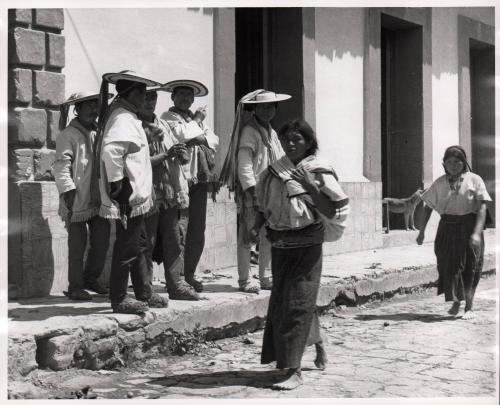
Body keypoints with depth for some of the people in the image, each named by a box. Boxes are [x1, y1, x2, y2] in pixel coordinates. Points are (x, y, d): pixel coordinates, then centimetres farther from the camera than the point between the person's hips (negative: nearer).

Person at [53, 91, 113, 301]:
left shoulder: (98, 133, 15)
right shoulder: (68, 135, -7)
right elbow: (61, 166, -14)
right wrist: (68, 192, -21)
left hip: (99, 199, 6)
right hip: (77, 201, -6)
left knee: (102, 241, 10)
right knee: (78, 246, 1)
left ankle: (90, 278, 29)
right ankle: (75, 287, 13)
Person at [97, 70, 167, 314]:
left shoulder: (124, 115, 15)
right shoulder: (122, 118, -16)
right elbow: (110, 150, -31)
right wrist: (118, 185, -25)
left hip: (136, 196, 10)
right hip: (129, 198, -10)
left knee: (140, 245, 17)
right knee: (127, 248, -2)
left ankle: (145, 294, 26)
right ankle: (119, 300, 7)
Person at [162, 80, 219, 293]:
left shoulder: (196, 118, 25)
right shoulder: (168, 117, 3)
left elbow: (214, 140, 14)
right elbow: (182, 135, -14)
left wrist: (200, 138, -5)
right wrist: (197, 121, 2)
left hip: (200, 178, 7)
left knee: (198, 230, 6)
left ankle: (189, 274, 15)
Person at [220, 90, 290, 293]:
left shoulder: (271, 132, 18)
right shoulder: (249, 131, -9)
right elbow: (244, 166, -16)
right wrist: (253, 192, -22)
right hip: (251, 193, -8)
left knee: (269, 238, 12)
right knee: (247, 237, -2)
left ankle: (265, 278, 21)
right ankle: (244, 280, 4)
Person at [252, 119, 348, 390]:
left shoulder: (318, 172, -6)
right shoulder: (274, 171, 7)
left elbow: (330, 212, -12)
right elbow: (265, 205, 15)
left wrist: (310, 187, -18)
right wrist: (256, 227, -2)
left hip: (306, 243, -6)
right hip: (279, 243, 6)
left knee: (298, 303, -9)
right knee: (279, 301, 13)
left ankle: (294, 370, -6)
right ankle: (317, 343, 36)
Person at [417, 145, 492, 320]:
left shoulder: (474, 180, -3)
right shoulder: (439, 183, 6)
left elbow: (482, 208, -10)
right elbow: (428, 207, 11)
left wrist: (476, 233, -21)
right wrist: (421, 232, 5)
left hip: (468, 226, -2)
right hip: (447, 228, 2)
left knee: (469, 267, 1)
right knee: (448, 265, 1)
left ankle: (469, 307, 12)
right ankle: (455, 302, 22)